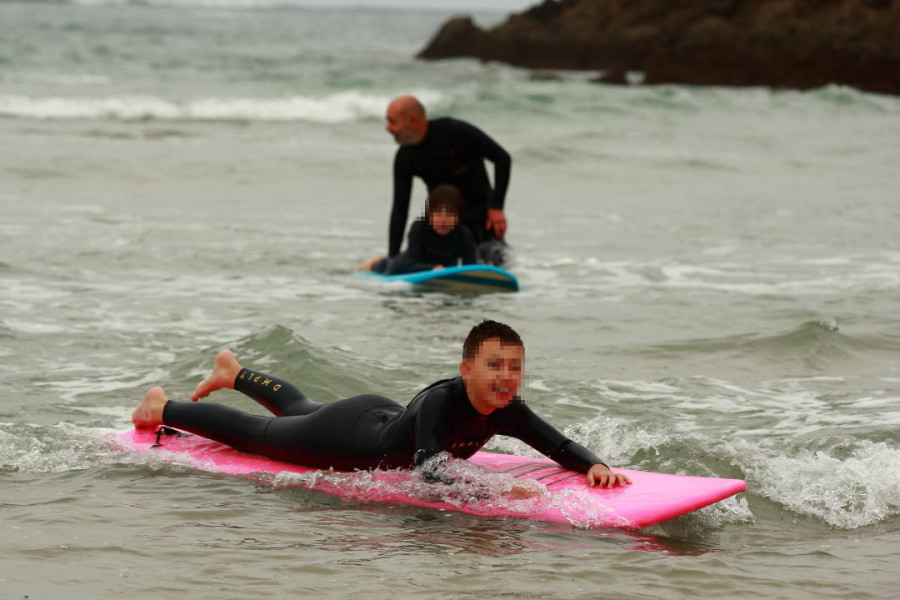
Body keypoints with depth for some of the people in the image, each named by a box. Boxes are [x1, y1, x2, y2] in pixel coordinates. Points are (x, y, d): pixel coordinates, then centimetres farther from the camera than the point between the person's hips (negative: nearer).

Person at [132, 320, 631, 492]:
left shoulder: (508, 413, -23)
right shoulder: (440, 400, -43)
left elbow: (561, 447, -21)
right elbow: (428, 471, -54)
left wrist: (595, 466, -43)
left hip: (383, 418, 7)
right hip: (348, 437, -7)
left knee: (298, 410, 35)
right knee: (256, 434, 18)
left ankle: (233, 372, 64)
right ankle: (162, 408, 42)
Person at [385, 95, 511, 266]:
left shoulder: (454, 131, -20)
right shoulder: (404, 158, -7)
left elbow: (502, 158, -15)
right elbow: (399, 209, -2)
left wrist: (496, 207, -19)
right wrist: (392, 259, -6)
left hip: (481, 213, -3)